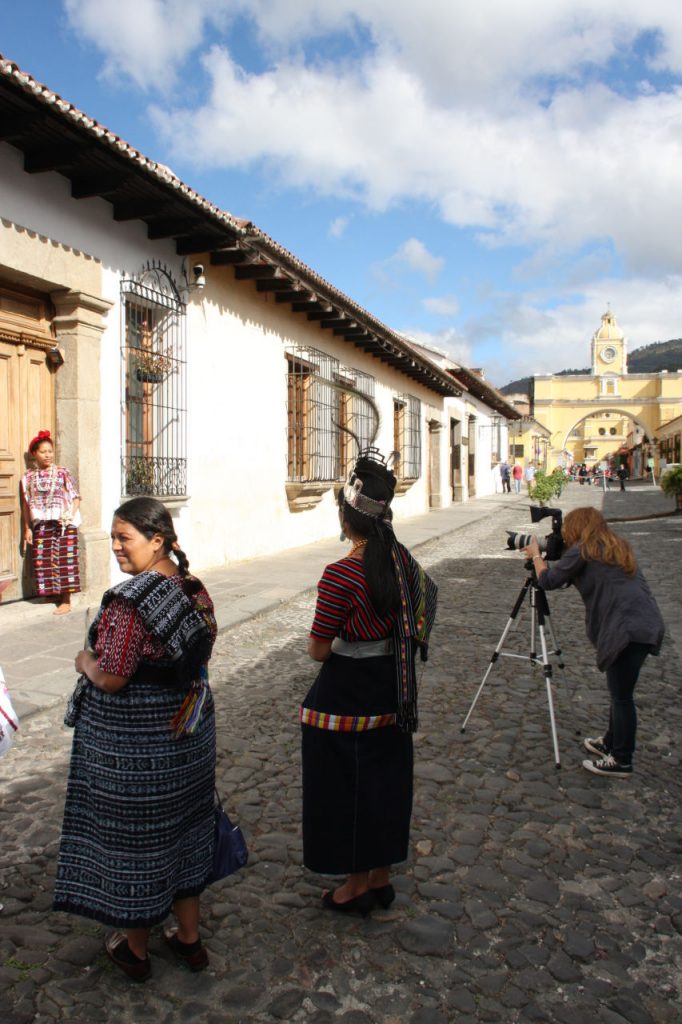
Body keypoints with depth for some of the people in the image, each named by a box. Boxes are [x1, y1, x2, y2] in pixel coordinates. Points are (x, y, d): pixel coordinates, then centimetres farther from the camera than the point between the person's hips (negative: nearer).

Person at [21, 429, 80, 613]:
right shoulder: (28, 477, 6)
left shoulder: (62, 473, 0)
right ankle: (54, 594, 16)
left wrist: (70, 516, -14)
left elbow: (75, 497, -1)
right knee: (43, 561, 3)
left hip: (64, 524, -3)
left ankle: (66, 601, 3)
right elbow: (26, 505, 9)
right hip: (40, 526, 3)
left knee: (65, 560, -3)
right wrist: (27, 528, 6)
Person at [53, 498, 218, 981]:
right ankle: (189, 939, 38)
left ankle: (135, 948, 35)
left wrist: (86, 662, -5)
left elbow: (110, 679, -24)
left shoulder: (127, 601, -26)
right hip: (188, 733, 7)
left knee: (132, 836, 14)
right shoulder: (195, 589, -2)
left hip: (131, 743, -7)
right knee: (183, 830, 21)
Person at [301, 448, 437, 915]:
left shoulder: (341, 573, -25)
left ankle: (357, 885, 32)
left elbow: (318, 650, -19)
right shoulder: (404, 560, -4)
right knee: (386, 781, 21)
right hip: (392, 693, 7)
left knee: (346, 787, 13)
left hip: (345, 697, -7)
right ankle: (382, 878, 39)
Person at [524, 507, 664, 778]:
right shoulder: (617, 547, 22)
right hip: (647, 625, 9)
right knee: (620, 692, 20)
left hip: (627, 629, -9)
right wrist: (547, 556, 23)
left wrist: (536, 555, 13)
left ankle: (621, 761, 10)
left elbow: (548, 581, -2)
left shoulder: (582, 550, -4)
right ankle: (610, 743, 34)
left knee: (621, 696, 1)